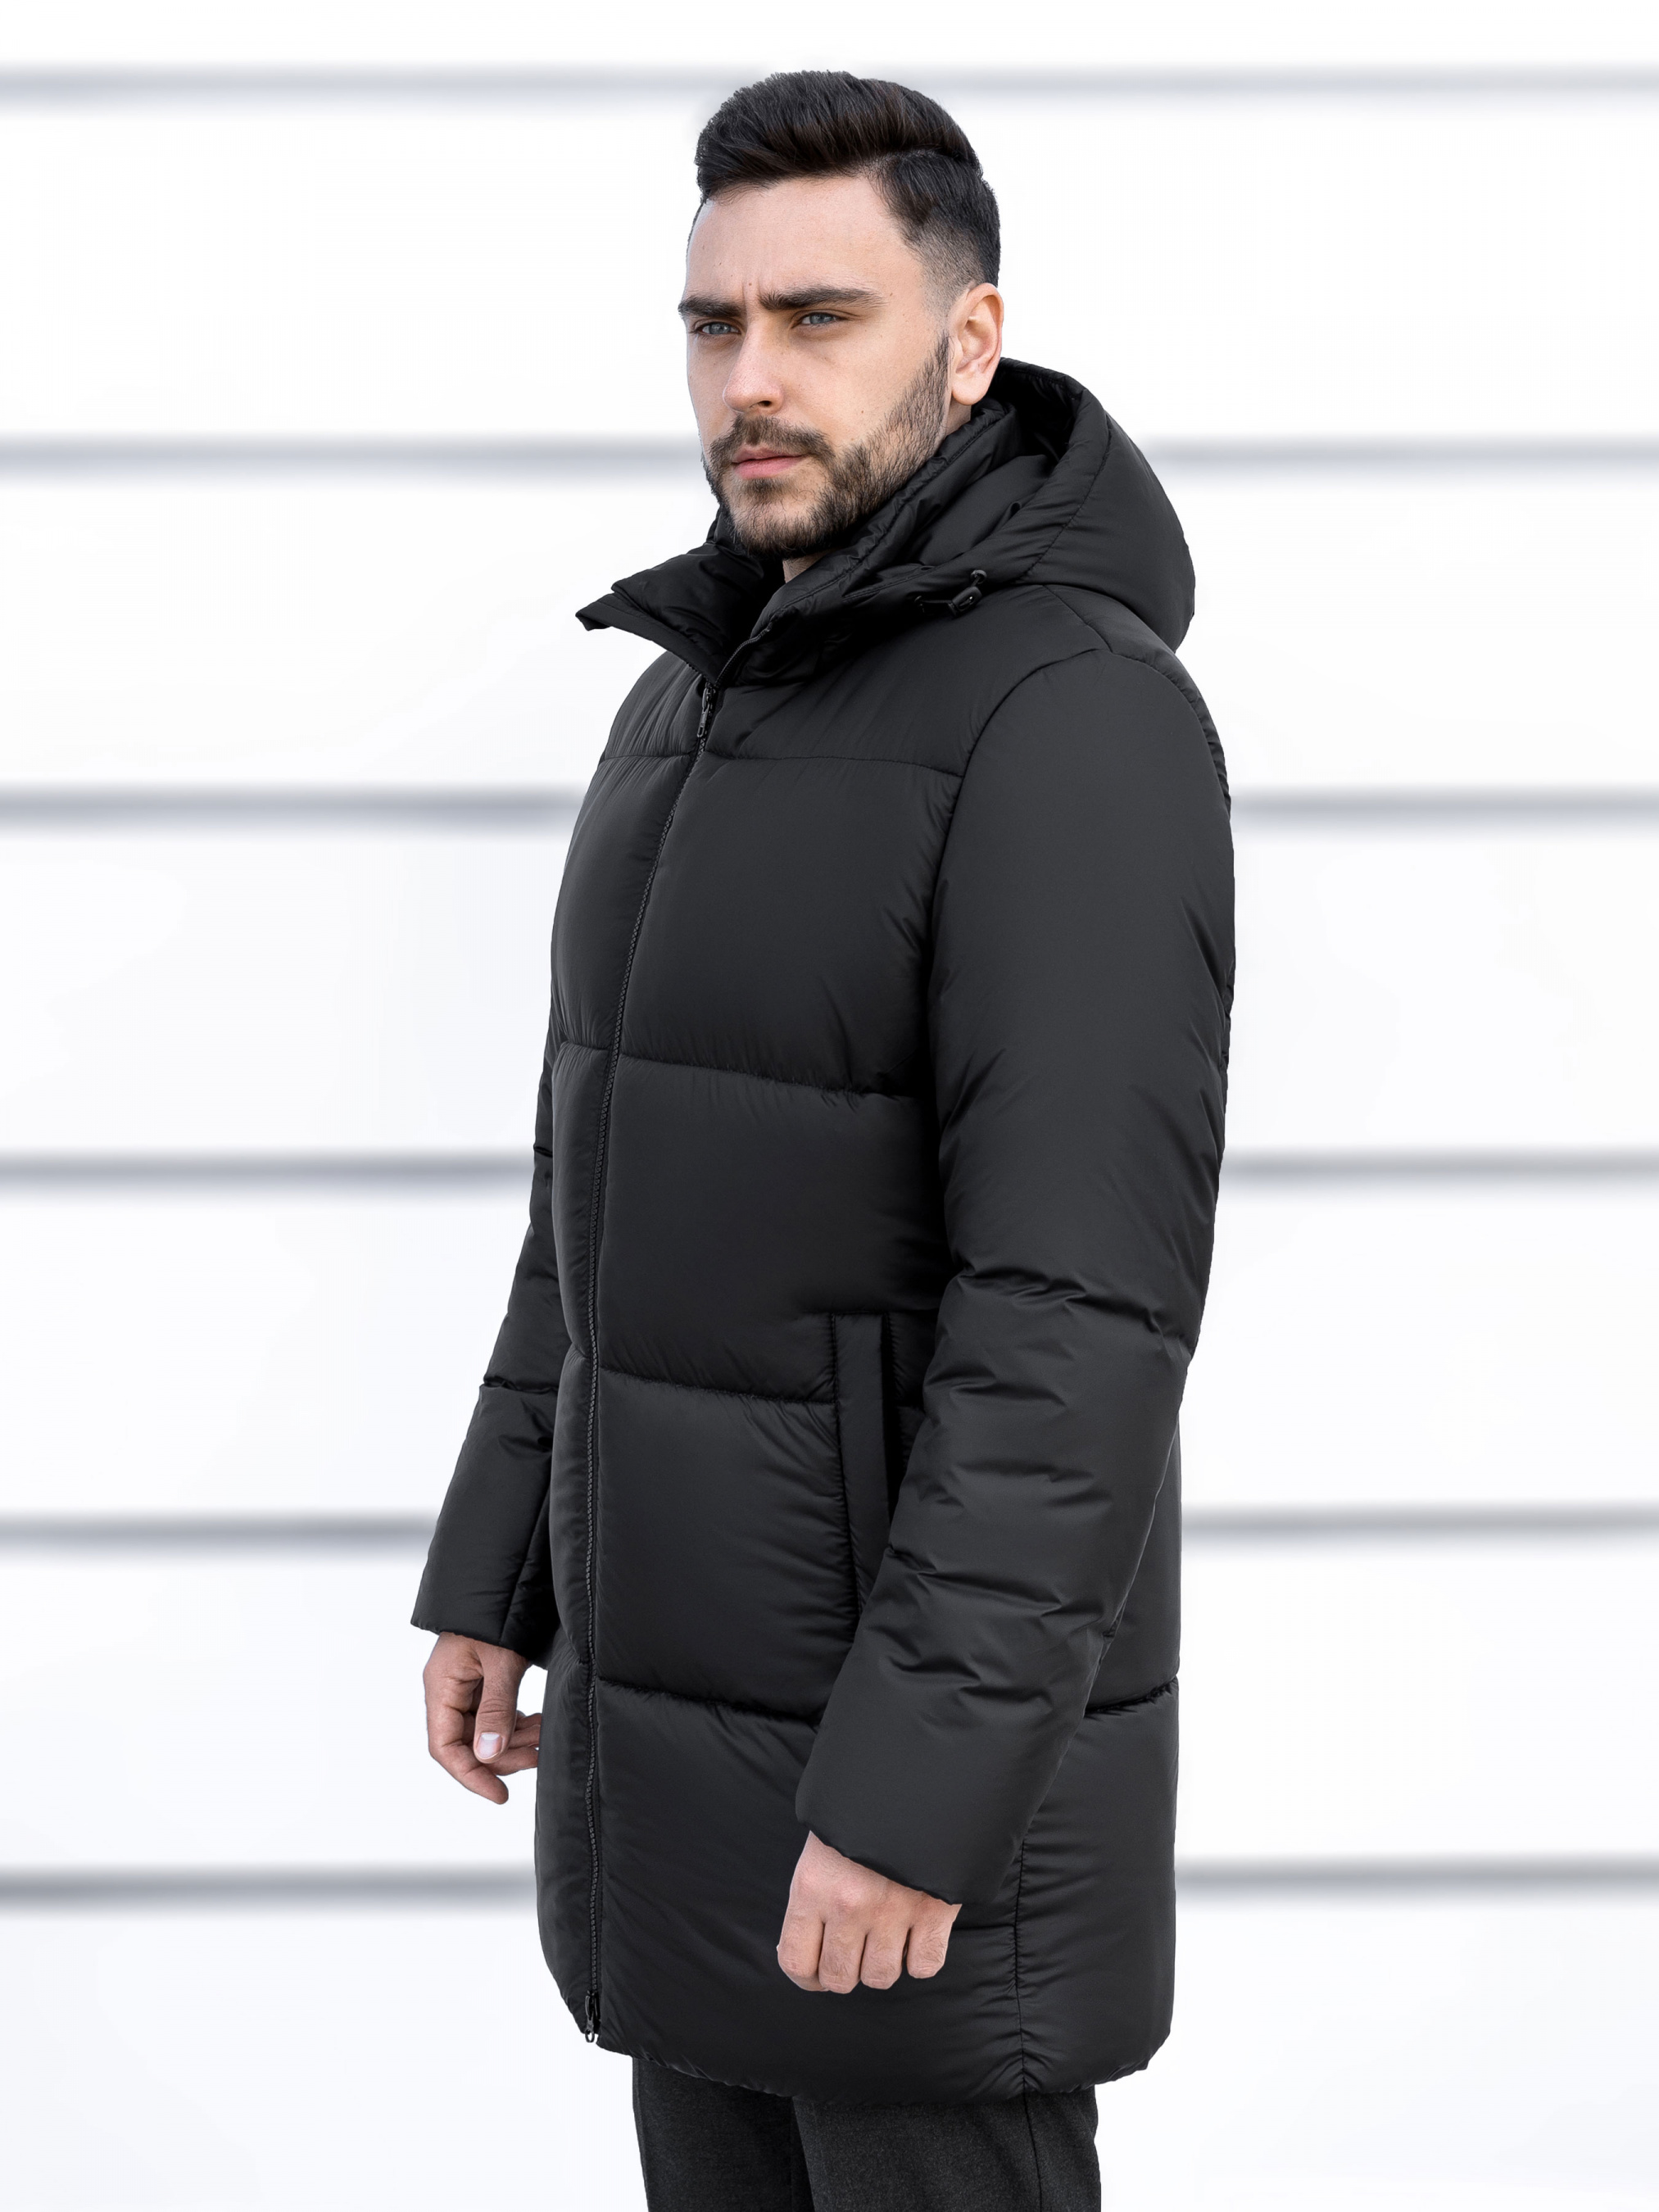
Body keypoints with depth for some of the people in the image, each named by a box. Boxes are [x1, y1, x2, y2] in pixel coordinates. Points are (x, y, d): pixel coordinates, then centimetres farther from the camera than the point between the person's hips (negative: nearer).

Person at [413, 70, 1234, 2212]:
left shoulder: (1077, 717, -20)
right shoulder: (710, 702, 9)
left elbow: (1082, 1302, -25)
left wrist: (912, 1783, -27)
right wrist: (496, 1574, 16)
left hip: (931, 1711, -9)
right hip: (702, 1671, 9)